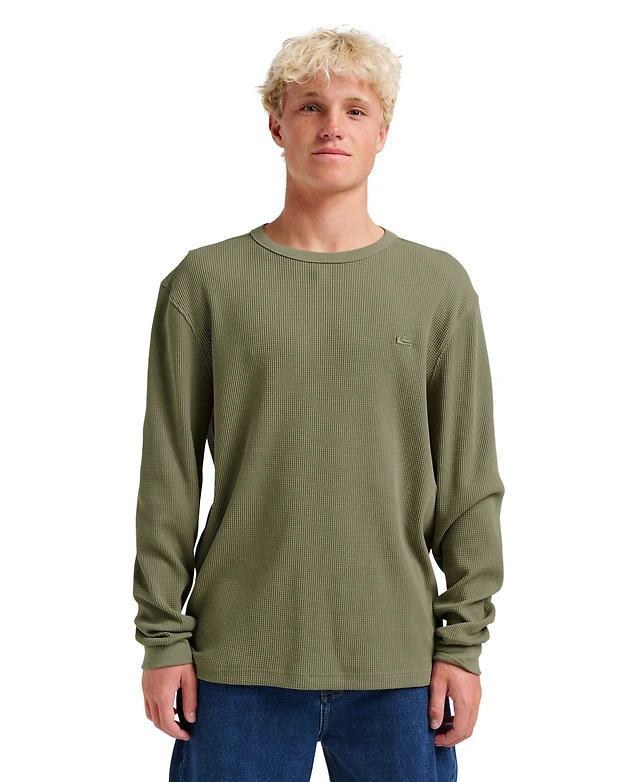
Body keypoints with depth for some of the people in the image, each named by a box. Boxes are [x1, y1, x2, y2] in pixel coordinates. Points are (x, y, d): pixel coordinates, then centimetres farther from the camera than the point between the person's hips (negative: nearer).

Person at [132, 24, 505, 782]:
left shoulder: (438, 286, 5)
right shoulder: (205, 283, 2)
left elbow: (469, 485, 5)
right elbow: (169, 481, 2)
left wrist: (464, 640, 1)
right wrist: (163, 638, -1)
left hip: (398, 663, 1)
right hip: (239, 660, -1)